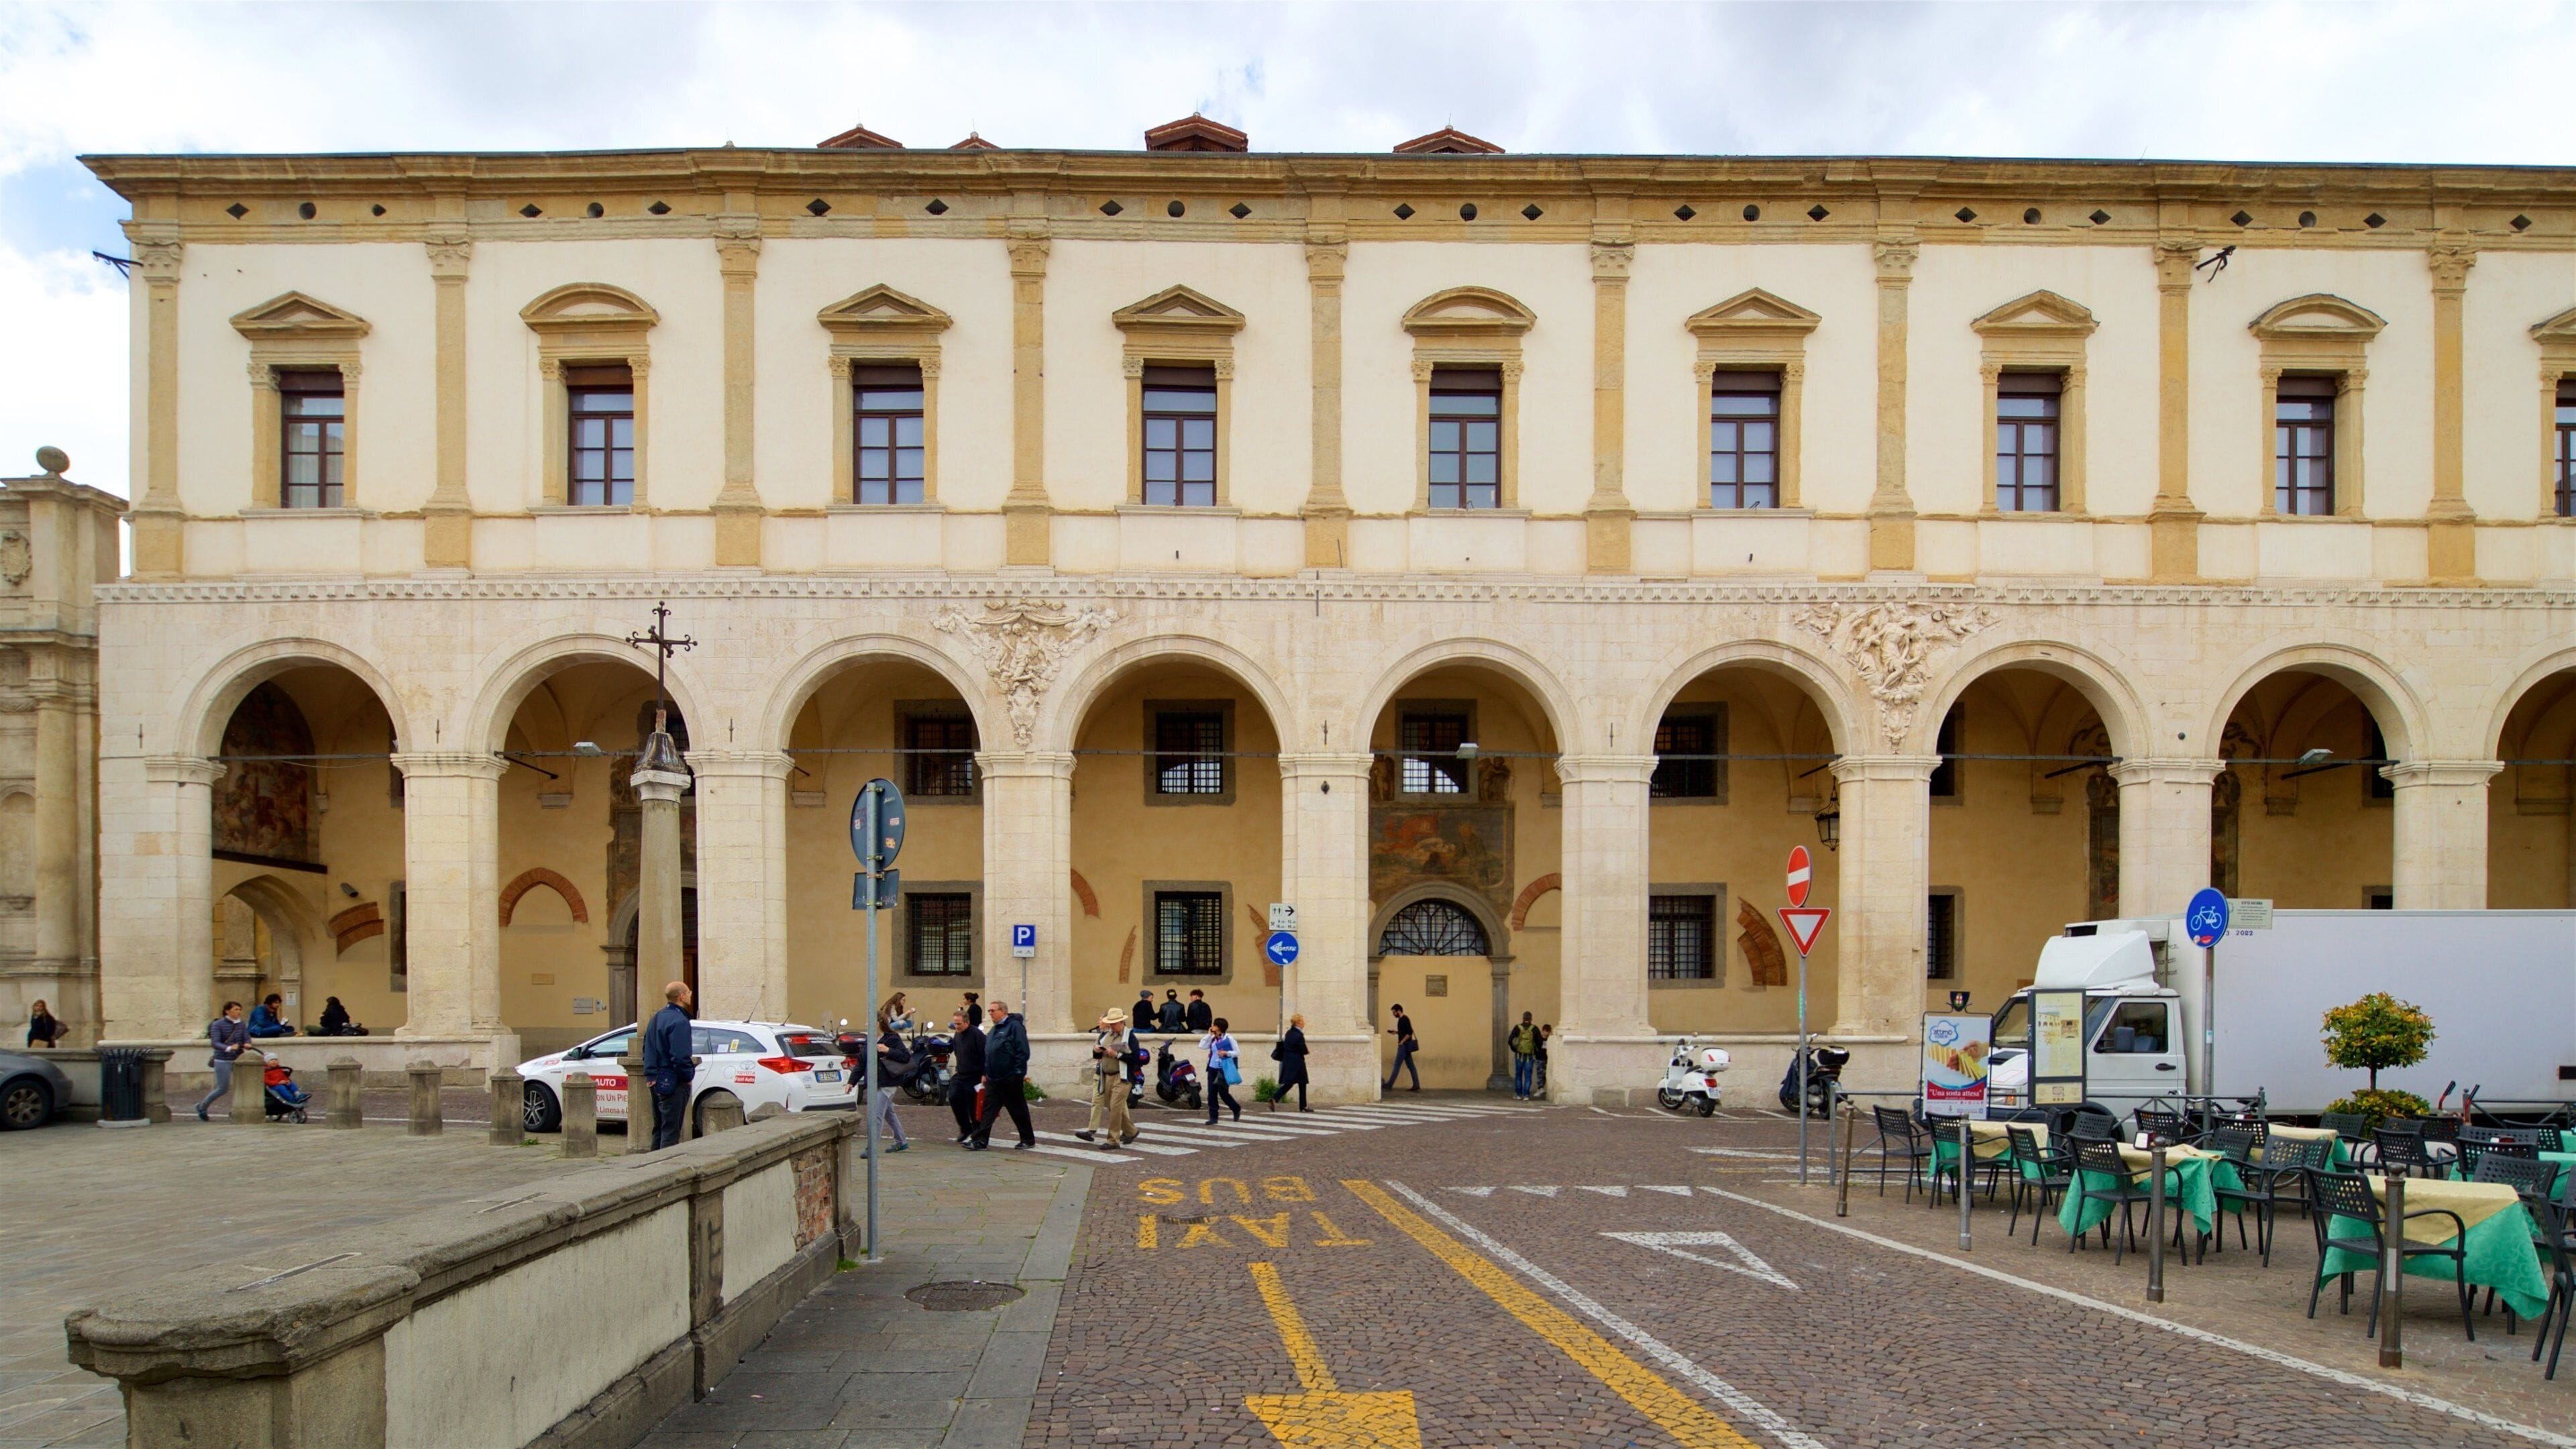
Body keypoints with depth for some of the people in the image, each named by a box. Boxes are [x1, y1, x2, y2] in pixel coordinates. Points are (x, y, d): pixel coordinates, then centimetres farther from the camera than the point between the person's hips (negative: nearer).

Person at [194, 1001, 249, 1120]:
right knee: (223, 1089, 2)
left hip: (238, 1059, 4)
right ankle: (202, 1106, 27)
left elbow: (247, 1038, -2)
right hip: (223, 1061, -4)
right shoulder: (217, 1025, -6)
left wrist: (247, 1044, -26)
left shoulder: (242, 1025, 6)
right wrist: (229, 1048, -35)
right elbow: (215, 1043, -16)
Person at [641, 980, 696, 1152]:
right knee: (671, 1130, -3)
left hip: (656, 1080, 9)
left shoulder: (657, 1018, 13)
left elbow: (647, 1049, 17)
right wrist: (689, 1074, -10)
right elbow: (680, 1056, -23)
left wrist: (650, 1074, 17)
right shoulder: (679, 1021, -18)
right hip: (673, 1083, -9)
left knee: (659, 1128, 18)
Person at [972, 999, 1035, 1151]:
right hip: (993, 1080, 8)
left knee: (1019, 1111, 3)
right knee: (988, 1110, 1)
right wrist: (985, 1073, 17)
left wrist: (1018, 1073, -18)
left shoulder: (1015, 1027, -10)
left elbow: (1023, 1052, -15)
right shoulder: (993, 1030, 17)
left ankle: (1028, 1140, 14)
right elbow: (987, 1054, 23)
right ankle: (981, 1141, 0)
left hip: (1011, 1079, -8)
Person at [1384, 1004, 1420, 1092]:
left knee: (1397, 1065, -8)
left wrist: (1402, 1041, -21)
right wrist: (1396, 1032, 14)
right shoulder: (1402, 1019, 16)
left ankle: (1389, 1085, -7)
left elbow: (1410, 1032, -21)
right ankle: (1416, 1085, 7)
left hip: (1404, 1045, -10)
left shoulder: (1405, 1019, -14)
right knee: (1411, 1066, 8)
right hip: (1405, 1046, 10)